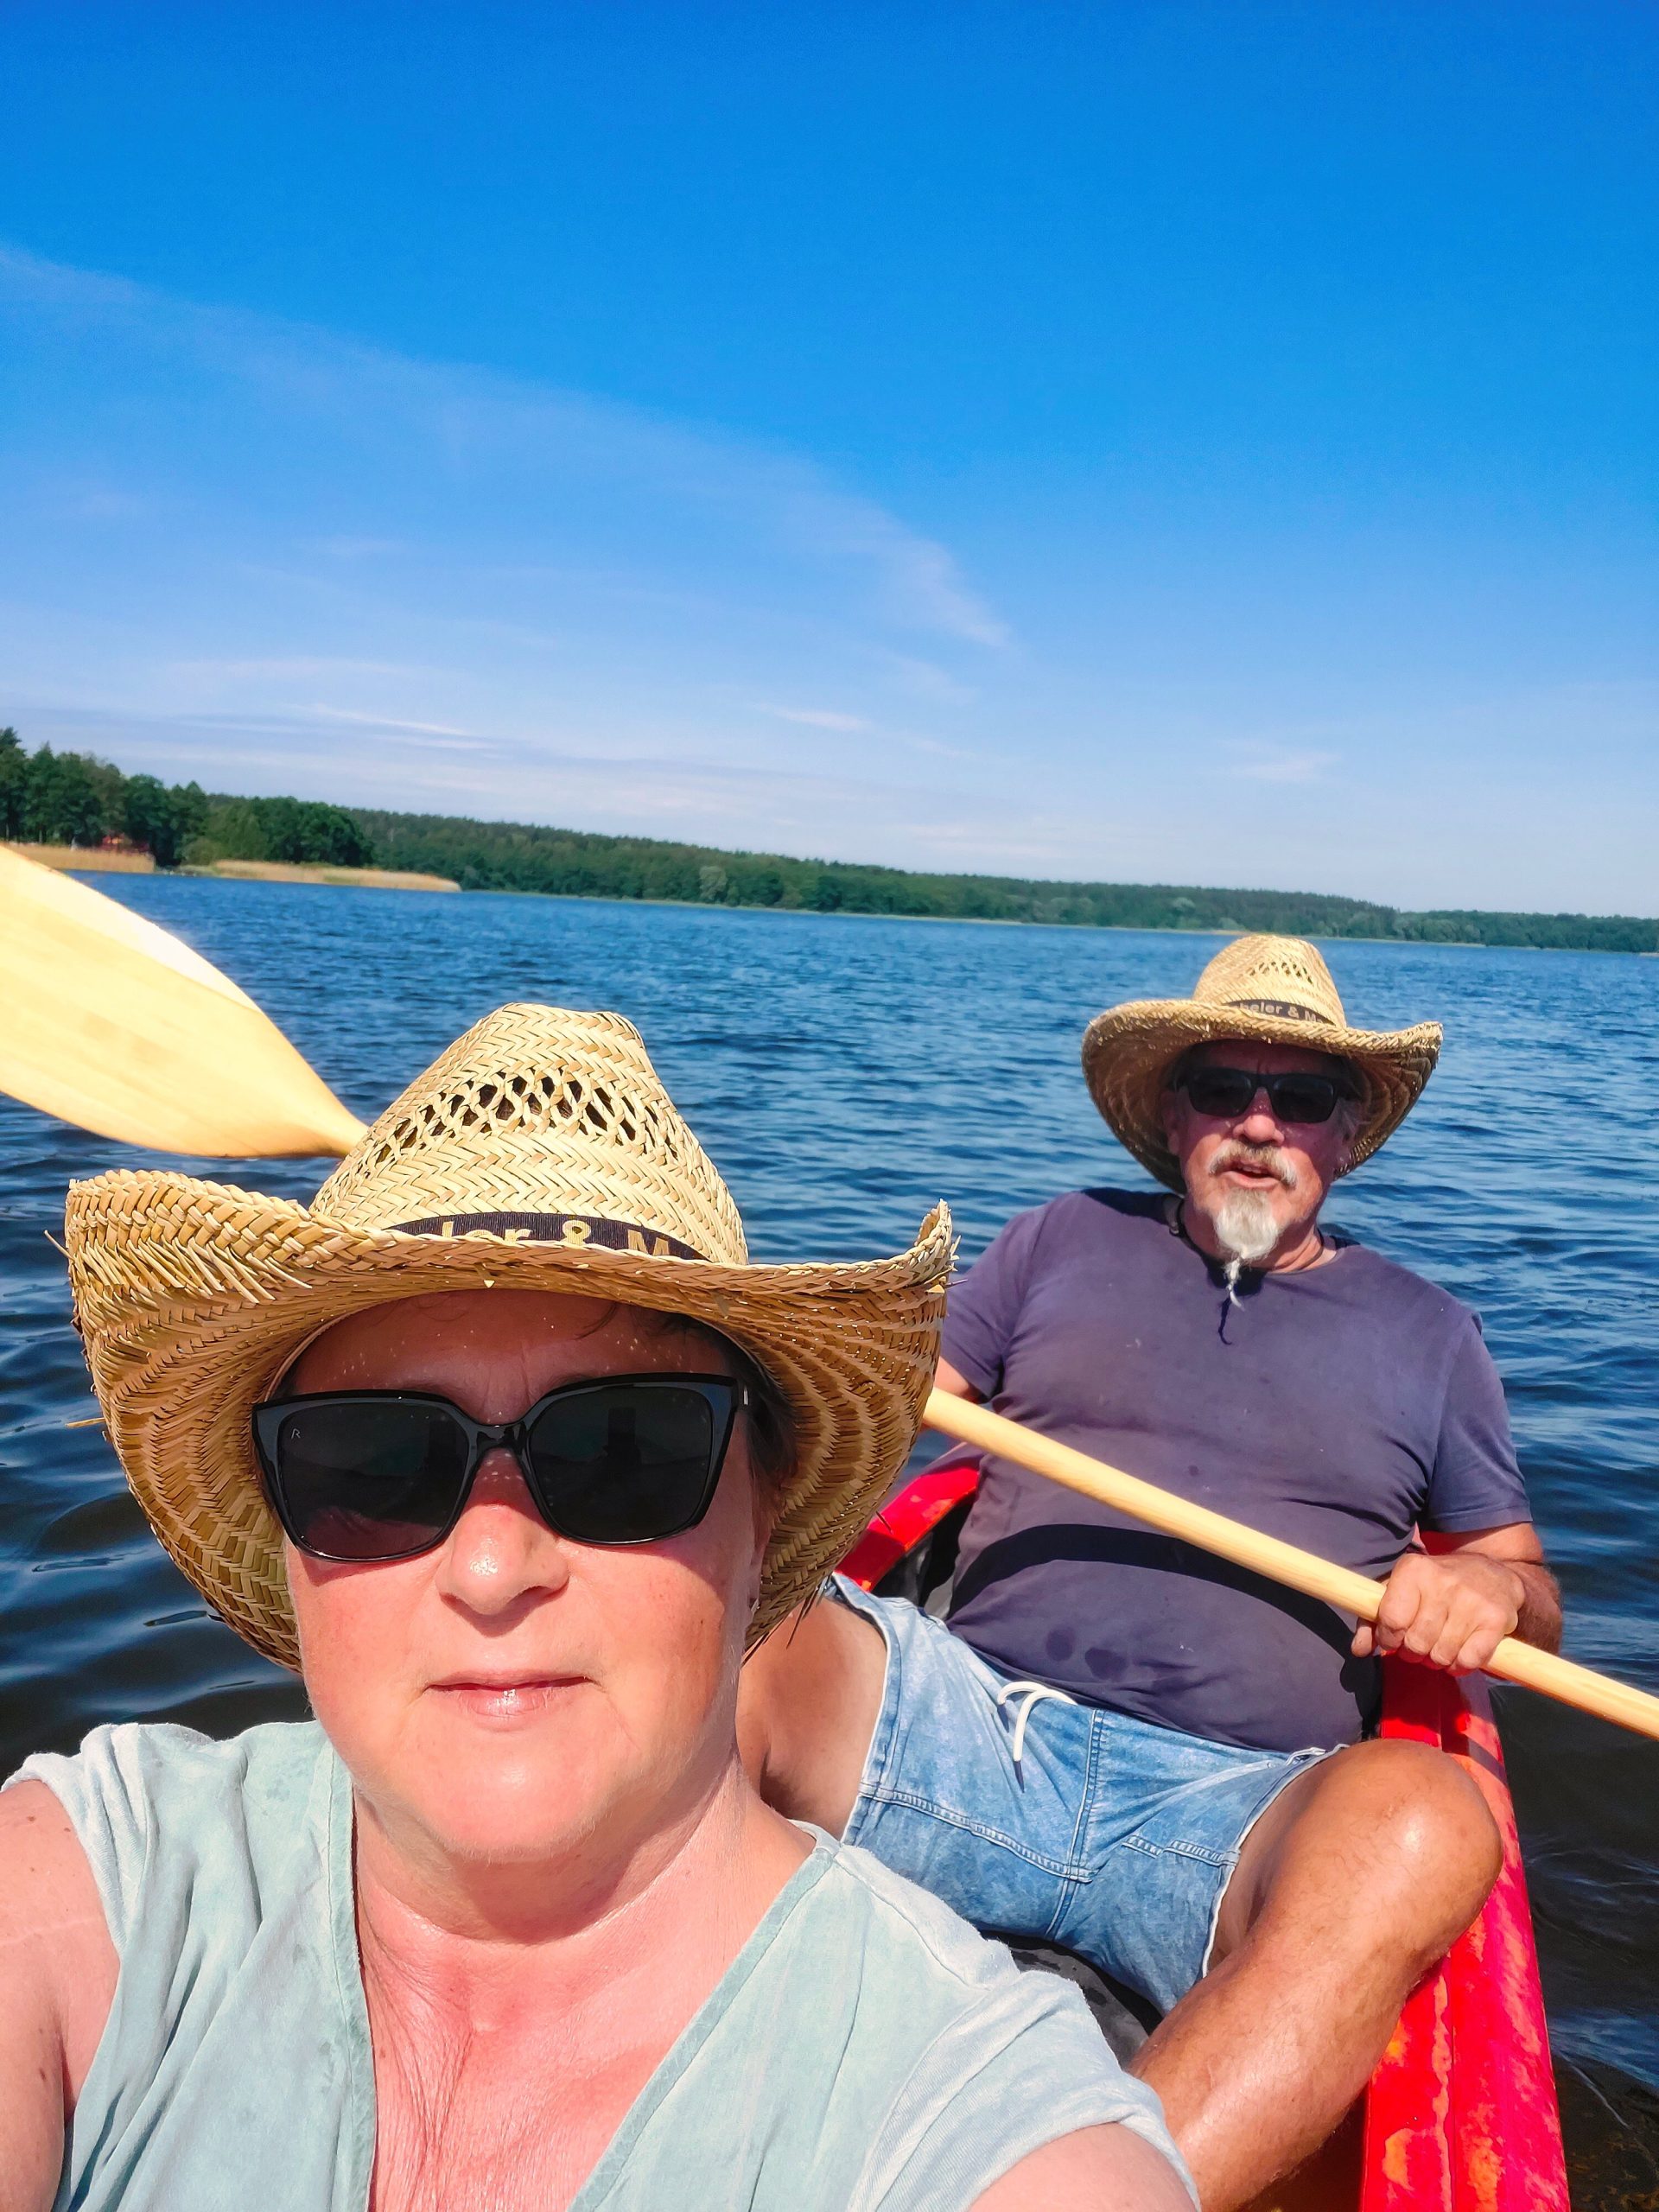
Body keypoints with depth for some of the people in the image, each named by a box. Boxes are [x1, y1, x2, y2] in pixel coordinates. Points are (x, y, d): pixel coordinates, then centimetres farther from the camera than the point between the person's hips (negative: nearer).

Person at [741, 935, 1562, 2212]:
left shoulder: (1429, 1335, 20)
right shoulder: (1062, 1243, 19)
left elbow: (1529, 1590, 24)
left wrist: (1490, 1588, -1)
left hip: (1235, 1805, 0)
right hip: (977, 1719, 1)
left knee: (1421, 1825, -36)